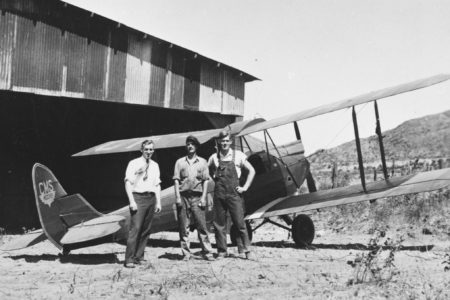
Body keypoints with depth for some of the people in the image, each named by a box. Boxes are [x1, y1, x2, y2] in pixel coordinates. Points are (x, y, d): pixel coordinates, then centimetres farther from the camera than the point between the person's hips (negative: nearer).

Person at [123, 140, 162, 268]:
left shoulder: (155, 165, 14)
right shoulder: (134, 164, -3)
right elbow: (128, 182, -7)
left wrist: (158, 202, 11)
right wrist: (131, 201, -14)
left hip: (151, 198, 6)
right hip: (138, 197, -6)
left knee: (146, 230, 7)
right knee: (135, 228, -11)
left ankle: (139, 257, 15)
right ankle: (129, 259, -9)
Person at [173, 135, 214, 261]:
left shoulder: (202, 162, 11)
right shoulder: (180, 162, 11)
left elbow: (205, 181, 8)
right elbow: (176, 180, 6)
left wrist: (203, 197, -2)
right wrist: (178, 197, -4)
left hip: (197, 197, -1)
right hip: (183, 196, 1)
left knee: (201, 225, -5)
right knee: (183, 227, 1)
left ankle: (207, 252, -2)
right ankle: (186, 253, 7)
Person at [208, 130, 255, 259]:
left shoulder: (238, 155, 1)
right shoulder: (214, 158, 6)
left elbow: (251, 171, 5)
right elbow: (209, 172, 23)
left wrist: (245, 187, -1)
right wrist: (216, 180, 10)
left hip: (234, 194, -2)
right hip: (219, 194, 2)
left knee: (239, 223, -4)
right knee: (219, 224, 4)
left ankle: (246, 249, 4)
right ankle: (222, 251, 13)